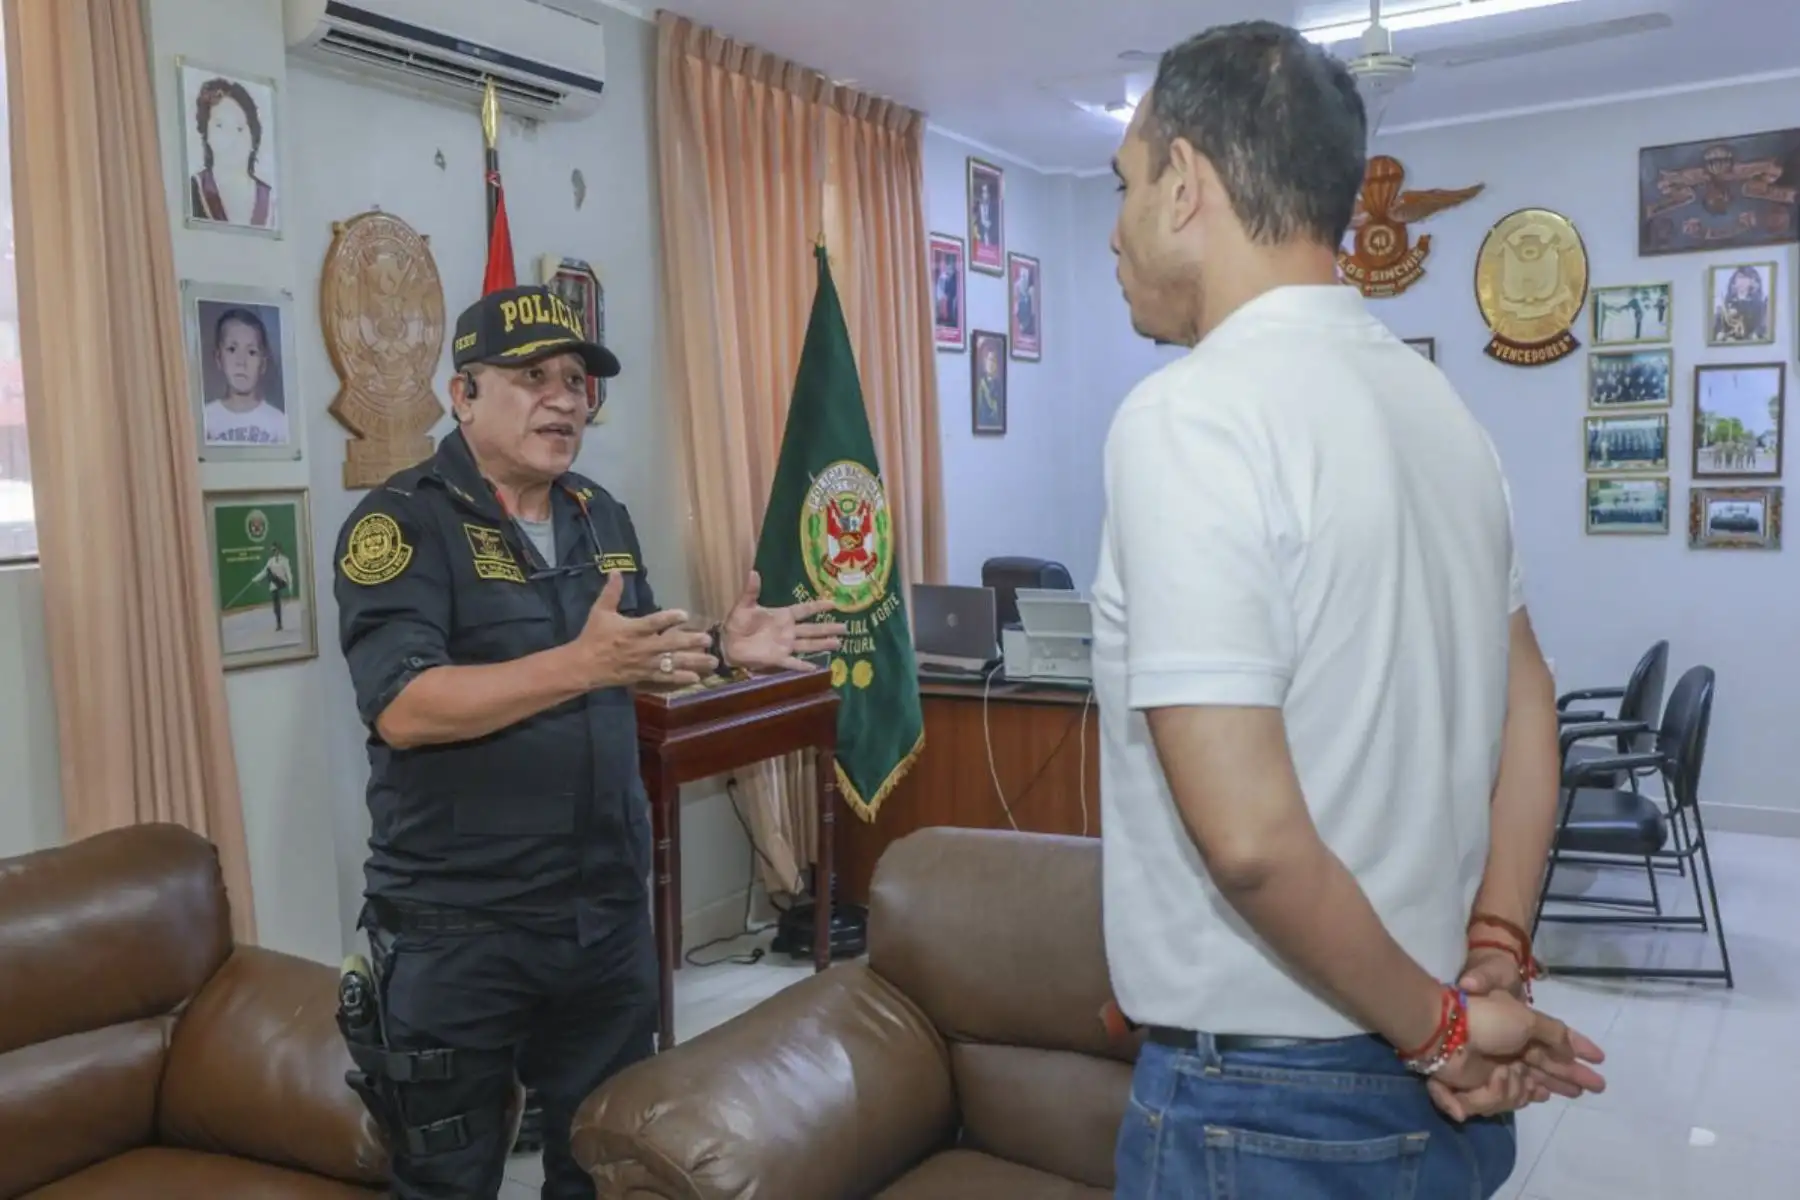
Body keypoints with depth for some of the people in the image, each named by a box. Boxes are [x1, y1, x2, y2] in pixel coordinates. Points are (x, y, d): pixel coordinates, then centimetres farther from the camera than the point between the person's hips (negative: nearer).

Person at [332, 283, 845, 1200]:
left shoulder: (600, 516, 8)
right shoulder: (402, 521, -13)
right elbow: (403, 708, -25)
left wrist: (721, 649, 1)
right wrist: (581, 663, -33)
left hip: (607, 907, 6)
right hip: (456, 925, -6)